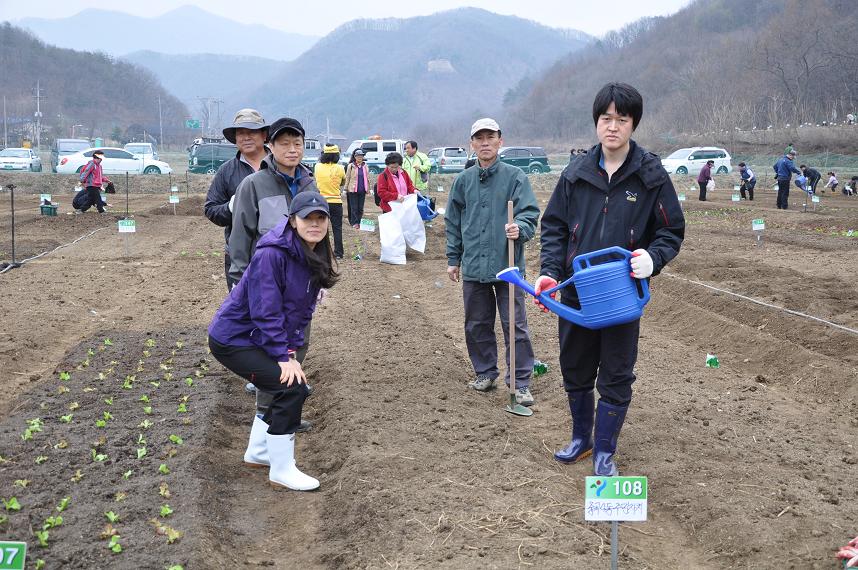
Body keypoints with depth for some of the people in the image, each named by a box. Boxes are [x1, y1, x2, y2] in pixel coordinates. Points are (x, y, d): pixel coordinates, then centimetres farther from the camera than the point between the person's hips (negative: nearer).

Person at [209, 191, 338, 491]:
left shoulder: (316, 258, 1)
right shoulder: (272, 254, -26)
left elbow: (303, 309, 6)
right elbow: (266, 312, -26)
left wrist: (292, 350, -3)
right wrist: (284, 356, -24)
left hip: (257, 339, 9)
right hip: (232, 339, -9)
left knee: (288, 387, 16)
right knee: (292, 388, -15)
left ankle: (257, 453, 35)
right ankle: (282, 471, -2)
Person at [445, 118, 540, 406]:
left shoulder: (515, 176, -2)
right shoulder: (463, 180, 9)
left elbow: (530, 214, -7)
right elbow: (453, 222, 15)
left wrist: (519, 228, -29)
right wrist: (453, 259, 13)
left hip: (507, 265, -4)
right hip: (473, 266, 4)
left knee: (515, 326, -2)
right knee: (477, 325, 13)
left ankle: (520, 383, 5)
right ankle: (485, 373, 29)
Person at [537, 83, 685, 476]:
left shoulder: (651, 175, -5)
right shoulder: (576, 173, 2)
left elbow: (672, 231, 1)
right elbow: (553, 226, 7)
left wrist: (653, 257, -20)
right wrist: (550, 271, -7)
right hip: (575, 292, 3)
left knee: (616, 377, 4)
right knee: (575, 371, 15)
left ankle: (604, 451, 21)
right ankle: (581, 439, 36)